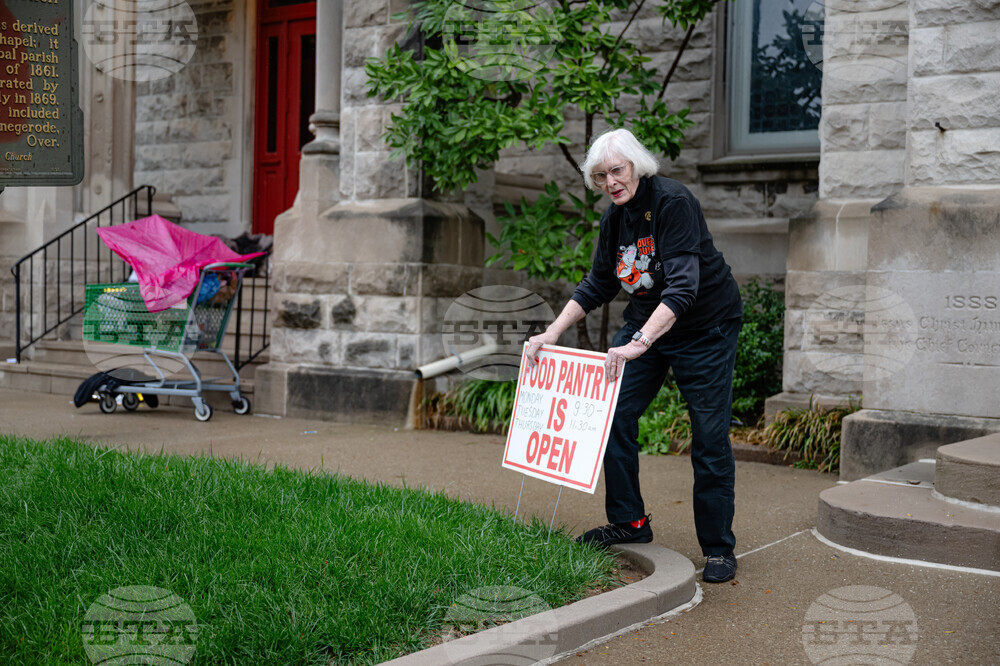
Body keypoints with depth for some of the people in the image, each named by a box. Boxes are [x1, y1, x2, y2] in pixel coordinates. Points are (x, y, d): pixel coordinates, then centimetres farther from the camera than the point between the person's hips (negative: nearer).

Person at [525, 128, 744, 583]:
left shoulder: (674, 203, -24)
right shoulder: (614, 218, -1)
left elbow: (683, 285, -35)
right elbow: (598, 285, 9)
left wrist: (639, 342, -45)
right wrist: (552, 333, -2)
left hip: (705, 327, -7)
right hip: (645, 321, 7)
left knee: (710, 436, -4)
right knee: (614, 413, 0)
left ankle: (719, 548, 9)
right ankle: (629, 522, 17)